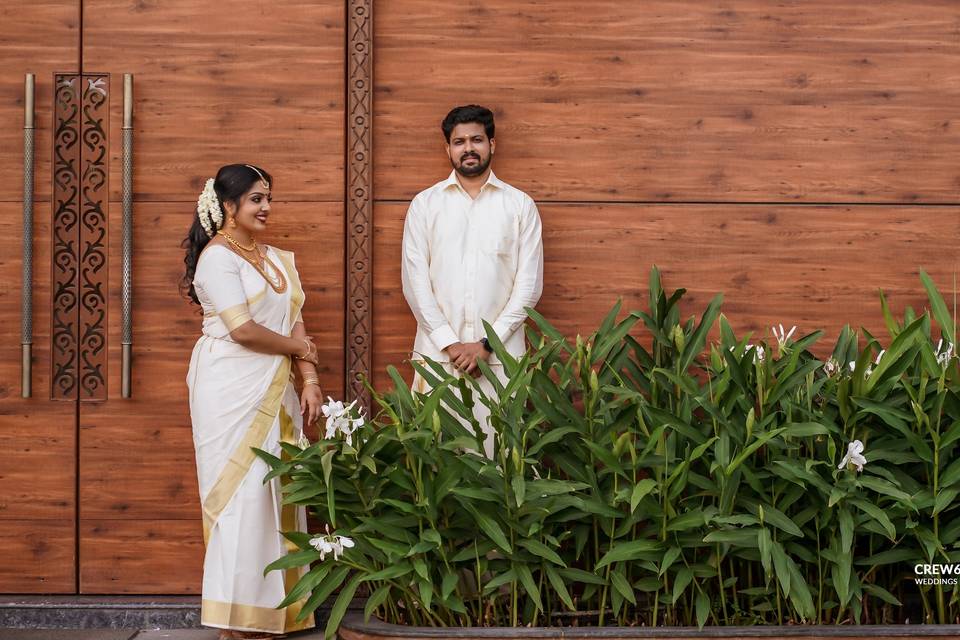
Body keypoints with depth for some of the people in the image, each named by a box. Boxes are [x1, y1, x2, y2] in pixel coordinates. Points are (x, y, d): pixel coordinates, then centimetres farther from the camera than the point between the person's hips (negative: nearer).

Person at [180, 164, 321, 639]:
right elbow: (242, 329, -16)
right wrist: (296, 347, -2)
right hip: (231, 390, -7)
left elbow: (295, 324, 12)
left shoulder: (277, 258, 17)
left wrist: (310, 380, 0)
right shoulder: (217, 256, -7)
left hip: (274, 391, 7)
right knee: (241, 492, -6)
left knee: (277, 492, 5)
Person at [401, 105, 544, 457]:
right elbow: (415, 281, 3)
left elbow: (529, 285, 2)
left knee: (498, 452, -2)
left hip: (500, 353, 0)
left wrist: (486, 343, -7)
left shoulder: (520, 205, 7)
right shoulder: (424, 204, 9)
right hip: (437, 352, 1)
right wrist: (449, 343, -7)